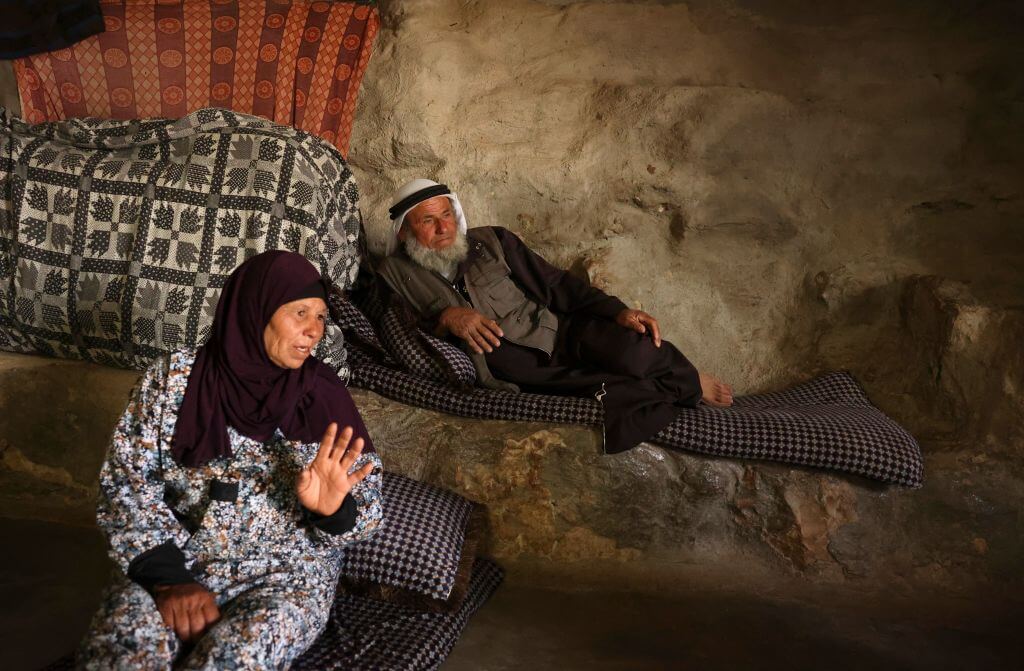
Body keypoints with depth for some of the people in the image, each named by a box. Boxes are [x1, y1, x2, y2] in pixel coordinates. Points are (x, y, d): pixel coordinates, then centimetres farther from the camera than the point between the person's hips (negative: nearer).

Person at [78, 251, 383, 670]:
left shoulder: (325, 397, -2)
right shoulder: (174, 377, -1)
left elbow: (366, 504, 0)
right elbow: (125, 482, -2)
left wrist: (333, 508, -24)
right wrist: (168, 578, -14)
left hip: (287, 571, 0)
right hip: (174, 557, 0)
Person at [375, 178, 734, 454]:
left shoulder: (490, 241, 11)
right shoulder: (395, 275, 6)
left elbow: (554, 281, 9)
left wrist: (617, 310, -2)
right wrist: (445, 318, -24)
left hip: (560, 333, 3)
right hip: (517, 371, -2)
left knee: (632, 348, -28)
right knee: (611, 394, -29)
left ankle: (690, 380, 5)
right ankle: (686, 389, 1)